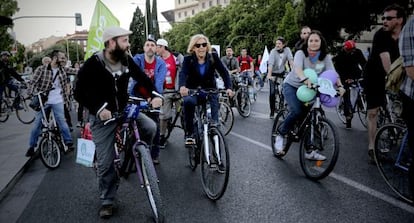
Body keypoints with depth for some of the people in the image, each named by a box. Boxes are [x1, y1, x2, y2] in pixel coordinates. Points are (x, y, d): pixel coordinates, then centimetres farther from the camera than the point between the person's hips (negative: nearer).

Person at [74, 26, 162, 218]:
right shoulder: (92, 64, -18)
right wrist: (98, 109, -30)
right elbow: (79, 93, -17)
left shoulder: (127, 61, -5)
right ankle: (107, 201, 19)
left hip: (124, 110, 4)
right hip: (102, 116, -4)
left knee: (150, 127, -22)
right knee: (106, 162, -1)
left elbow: (142, 78, -1)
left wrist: (155, 95, -20)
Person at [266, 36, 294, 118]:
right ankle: (272, 111, 4)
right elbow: (270, 63, -31)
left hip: (282, 72, 2)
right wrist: (269, 75, -44)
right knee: (272, 92, -9)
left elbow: (291, 60, -22)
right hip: (273, 73, -2)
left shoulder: (287, 50, -12)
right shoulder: (273, 51, -19)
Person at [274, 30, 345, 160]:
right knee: (297, 111, -29)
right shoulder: (300, 53, -17)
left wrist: (339, 85, -39)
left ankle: (310, 151, 10)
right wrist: (305, 79, -57)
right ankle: (281, 134, -4)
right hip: (292, 86, -4)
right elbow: (297, 68, -37)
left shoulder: (325, 57, -7)